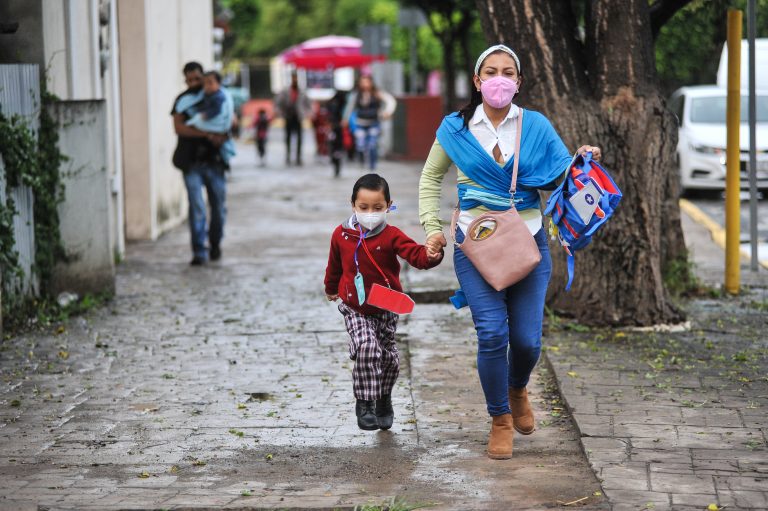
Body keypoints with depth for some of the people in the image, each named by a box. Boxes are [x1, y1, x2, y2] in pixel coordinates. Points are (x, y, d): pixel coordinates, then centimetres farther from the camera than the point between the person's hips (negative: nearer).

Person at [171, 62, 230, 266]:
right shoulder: (182, 101, 5)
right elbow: (179, 127, -8)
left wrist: (222, 135, -14)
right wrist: (207, 134, -19)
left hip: (214, 159, 2)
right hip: (192, 162, -2)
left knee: (219, 205, 6)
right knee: (196, 207, -8)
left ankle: (215, 244, 26)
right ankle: (199, 251, -5)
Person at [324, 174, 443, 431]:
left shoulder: (392, 236, -13)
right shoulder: (341, 235, -7)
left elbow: (415, 253, -27)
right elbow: (335, 265, 12)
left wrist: (431, 256, -49)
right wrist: (331, 289, 27)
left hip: (386, 308, 1)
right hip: (355, 309, -1)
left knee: (388, 356, 13)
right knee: (366, 348, -22)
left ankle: (383, 398, 39)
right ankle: (365, 402, -11)